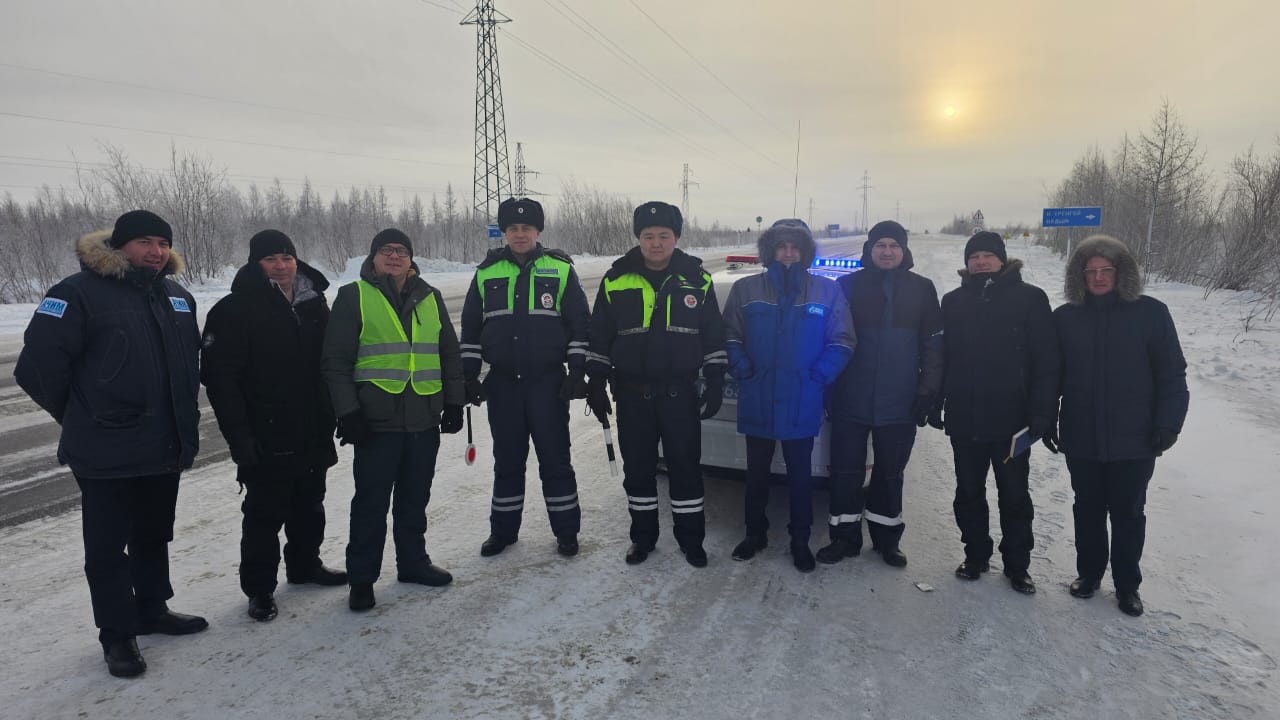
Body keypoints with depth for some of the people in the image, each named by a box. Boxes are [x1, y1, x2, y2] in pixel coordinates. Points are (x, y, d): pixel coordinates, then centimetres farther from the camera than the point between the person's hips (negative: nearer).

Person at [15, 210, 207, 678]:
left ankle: (152, 610, 36)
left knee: (154, 535, 20)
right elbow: (38, 366, -14)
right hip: (105, 453, -6)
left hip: (166, 447, 6)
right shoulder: (80, 293, -13)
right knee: (108, 545, 5)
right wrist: (81, 418, -2)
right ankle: (117, 635, 18)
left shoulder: (178, 298, 9)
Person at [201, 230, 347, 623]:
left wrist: (331, 415, 13)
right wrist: (238, 435, -21)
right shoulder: (235, 310, -11)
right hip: (266, 439, -6)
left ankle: (305, 565, 37)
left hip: (312, 435, 6)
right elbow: (220, 376, -16)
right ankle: (259, 588, 18)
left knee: (309, 506, 19)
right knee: (265, 514, 3)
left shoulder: (314, 303, 8)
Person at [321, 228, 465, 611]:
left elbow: (450, 354, 17)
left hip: (424, 419, 4)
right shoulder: (353, 297, 0)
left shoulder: (430, 298, 13)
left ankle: (413, 561, 29)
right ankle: (362, 578, 13)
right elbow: (336, 360, -3)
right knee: (371, 501, 1)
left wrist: (453, 403, 11)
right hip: (377, 420, -4)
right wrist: (348, 411, -10)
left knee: (415, 497, 14)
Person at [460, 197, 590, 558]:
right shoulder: (486, 273, 7)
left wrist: (577, 370, -5)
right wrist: (469, 376, 7)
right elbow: (470, 328, 11)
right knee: (507, 460, 11)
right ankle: (503, 529, 24)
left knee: (555, 458, 3)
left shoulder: (561, 270, 0)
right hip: (502, 383, 3)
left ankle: (566, 530, 16)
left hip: (548, 382, -2)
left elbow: (580, 323, 1)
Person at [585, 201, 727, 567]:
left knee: (685, 467, 6)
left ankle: (690, 538, 22)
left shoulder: (697, 280, 0)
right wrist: (596, 384, 2)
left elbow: (714, 337, 5)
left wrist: (715, 384, 1)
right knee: (638, 469, 10)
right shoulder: (616, 280, 0)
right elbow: (599, 337, 5)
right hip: (632, 395, 1)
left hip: (680, 394, -1)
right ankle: (643, 536, 26)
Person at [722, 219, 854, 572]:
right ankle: (755, 533, 30)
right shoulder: (746, 289, 2)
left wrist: (818, 377, -11)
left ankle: (800, 541, 24)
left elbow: (842, 341, 0)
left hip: (802, 405, -1)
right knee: (757, 471, 14)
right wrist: (743, 370, -9)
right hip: (757, 402, 1)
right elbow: (731, 336, 5)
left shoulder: (827, 291, 0)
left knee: (800, 473, 10)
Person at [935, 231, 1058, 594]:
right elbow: (941, 356, 11)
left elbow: (1046, 360, -7)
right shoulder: (954, 301, 7)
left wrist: (1041, 413, -12)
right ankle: (976, 555, 28)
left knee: (1015, 495, 9)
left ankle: (1017, 565, 23)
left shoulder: (1029, 298, -3)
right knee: (969, 492, 13)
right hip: (964, 418, 3)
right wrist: (936, 403, 6)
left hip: (1011, 419, -3)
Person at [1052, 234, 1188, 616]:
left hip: (1134, 441, -2)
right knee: (1088, 509, 15)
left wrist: (1168, 423, -9)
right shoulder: (1065, 317, 0)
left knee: (1128, 512, 12)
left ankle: (1127, 584, 27)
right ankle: (1089, 572, 32)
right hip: (1081, 439, 2)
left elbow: (1172, 373, -5)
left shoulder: (1150, 313, -6)